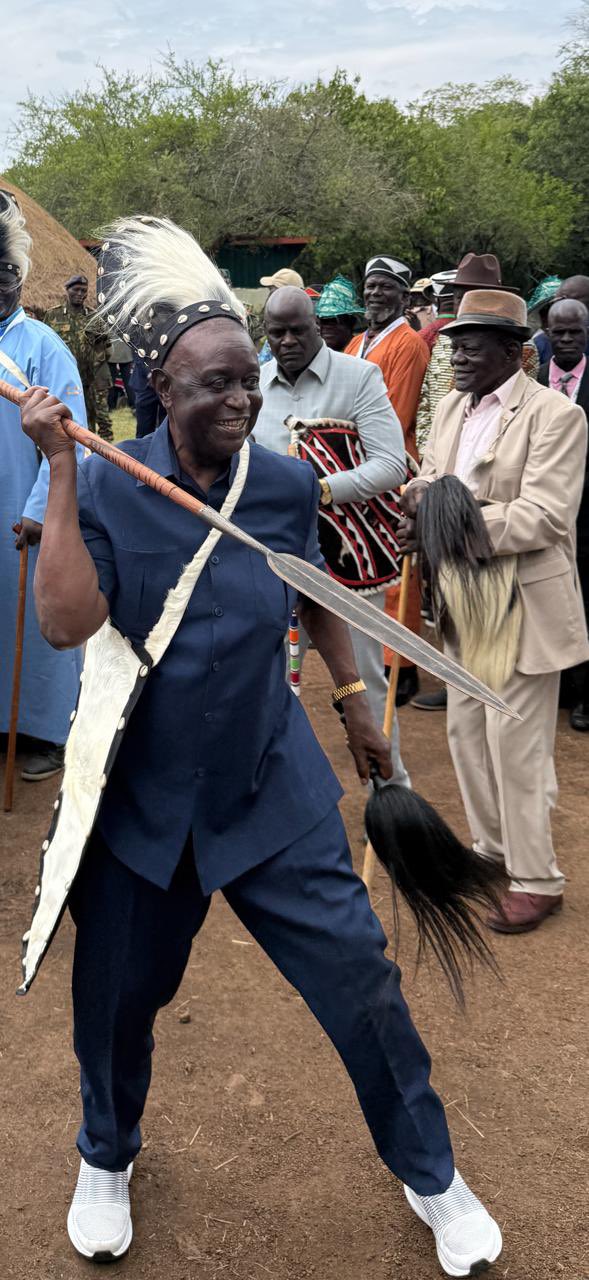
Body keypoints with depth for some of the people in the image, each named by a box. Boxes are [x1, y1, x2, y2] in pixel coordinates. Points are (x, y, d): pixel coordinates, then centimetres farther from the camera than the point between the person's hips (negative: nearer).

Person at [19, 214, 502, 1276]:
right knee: (116, 997, 15)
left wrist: (355, 701, 19)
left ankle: (430, 1177, 29)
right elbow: (67, 622, -24)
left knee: (362, 977, 2)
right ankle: (106, 1162, 48)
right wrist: (59, 470, -24)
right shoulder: (107, 488, -11)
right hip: (144, 796, -1)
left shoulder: (286, 483, -5)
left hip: (271, 787, 1)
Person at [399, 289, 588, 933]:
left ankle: (536, 879, 14)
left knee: (517, 742, -1)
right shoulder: (450, 408, 9)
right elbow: (426, 476, 12)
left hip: (523, 602, -7)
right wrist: (422, 491, -13)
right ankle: (493, 847, 35)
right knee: (466, 729, 16)